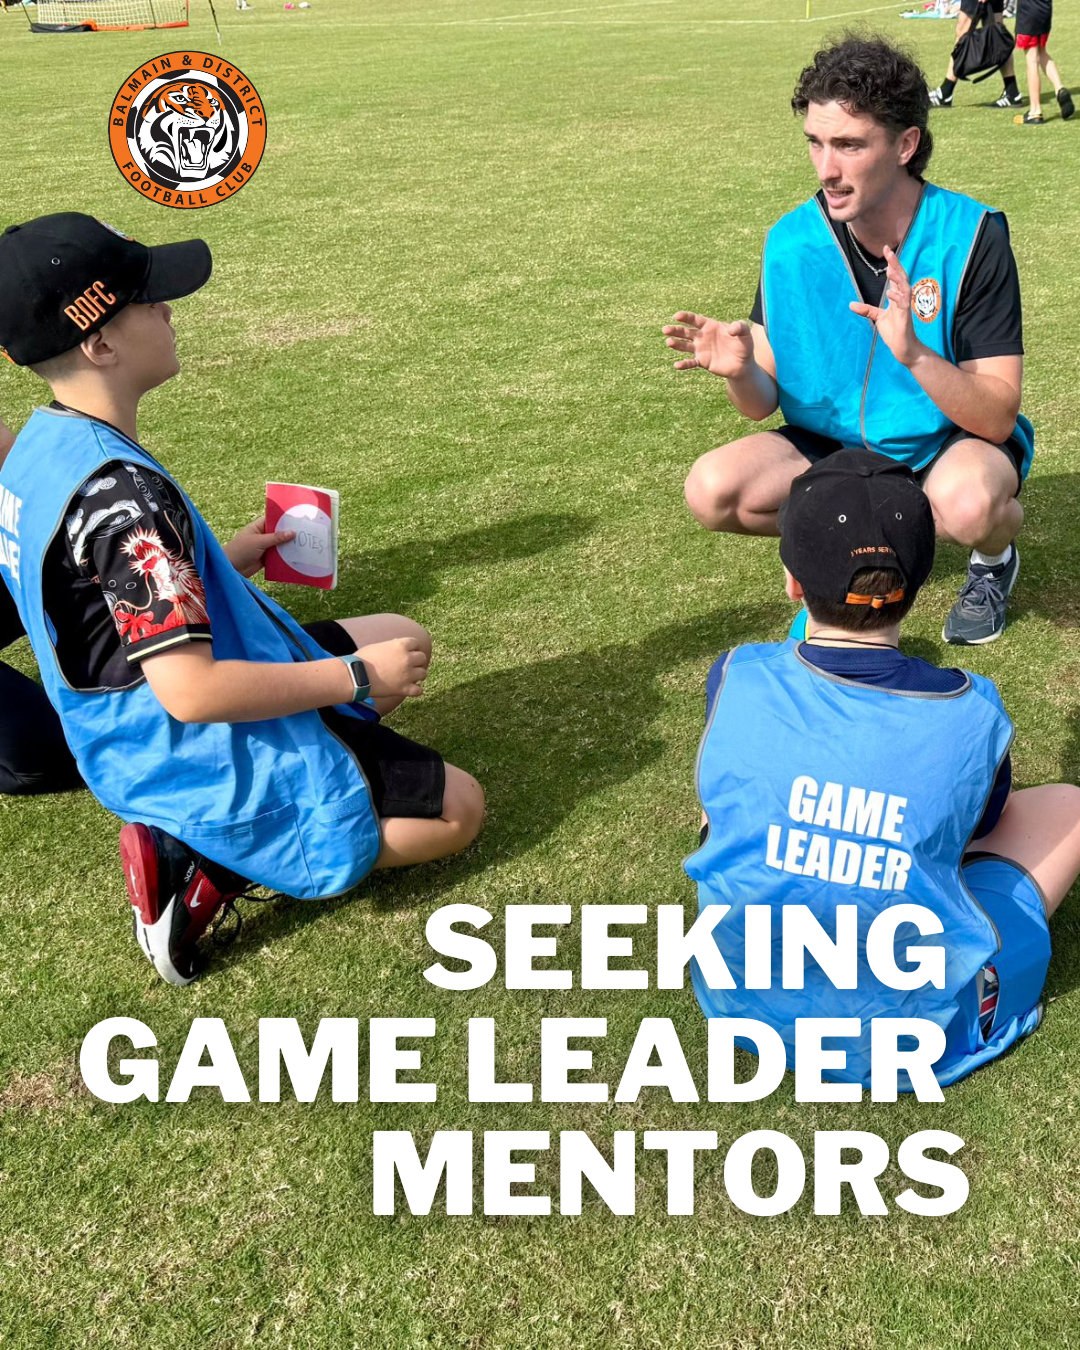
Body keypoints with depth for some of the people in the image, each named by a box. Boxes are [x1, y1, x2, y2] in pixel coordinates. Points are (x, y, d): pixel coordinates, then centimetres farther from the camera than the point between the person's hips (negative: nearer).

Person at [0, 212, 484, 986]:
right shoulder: (124, 491, -30)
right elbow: (192, 691, -31)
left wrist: (222, 562, 12)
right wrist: (356, 677, -21)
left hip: (141, 742, 9)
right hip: (210, 756, -9)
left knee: (399, 640, 22)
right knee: (457, 809, 2)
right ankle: (215, 863, -5)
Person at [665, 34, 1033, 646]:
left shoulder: (971, 237, -19)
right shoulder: (792, 241, -9)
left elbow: (999, 417, -23)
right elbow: (764, 401, -5)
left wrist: (913, 353, -40)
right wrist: (740, 371, -29)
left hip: (950, 441, -3)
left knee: (967, 503, -38)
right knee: (713, 490, -21)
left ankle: (995, 556, 1)